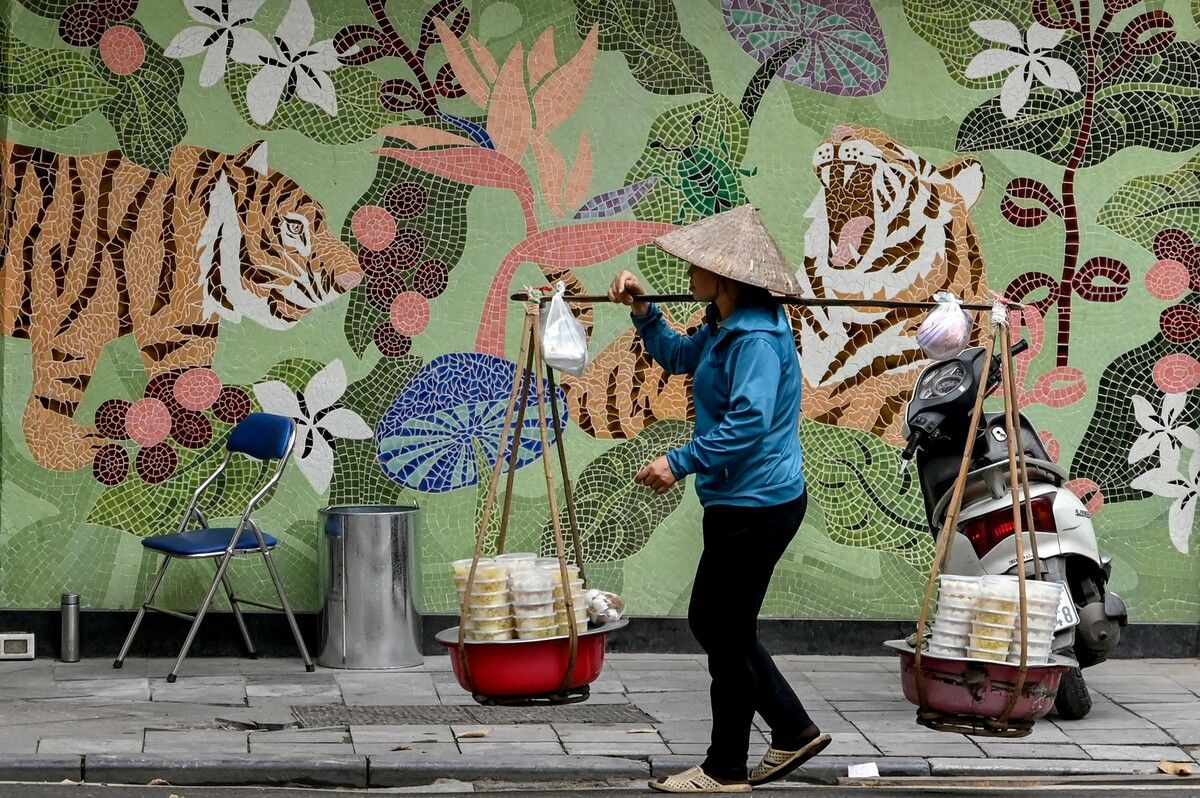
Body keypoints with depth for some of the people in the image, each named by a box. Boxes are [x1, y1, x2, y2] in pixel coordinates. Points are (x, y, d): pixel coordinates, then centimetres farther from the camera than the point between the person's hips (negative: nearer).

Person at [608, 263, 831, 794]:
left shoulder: (757, 337, -21)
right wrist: (642, 312, 14)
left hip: (756, 507, -11)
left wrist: (681, 462, -26)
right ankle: (794, 731, 26)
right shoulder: (722, 329, 11)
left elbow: (750, 421, -30)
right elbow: (677, 356, 30)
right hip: (738, 504, 11)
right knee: (710, 624, 19)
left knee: (727, 635, 2)